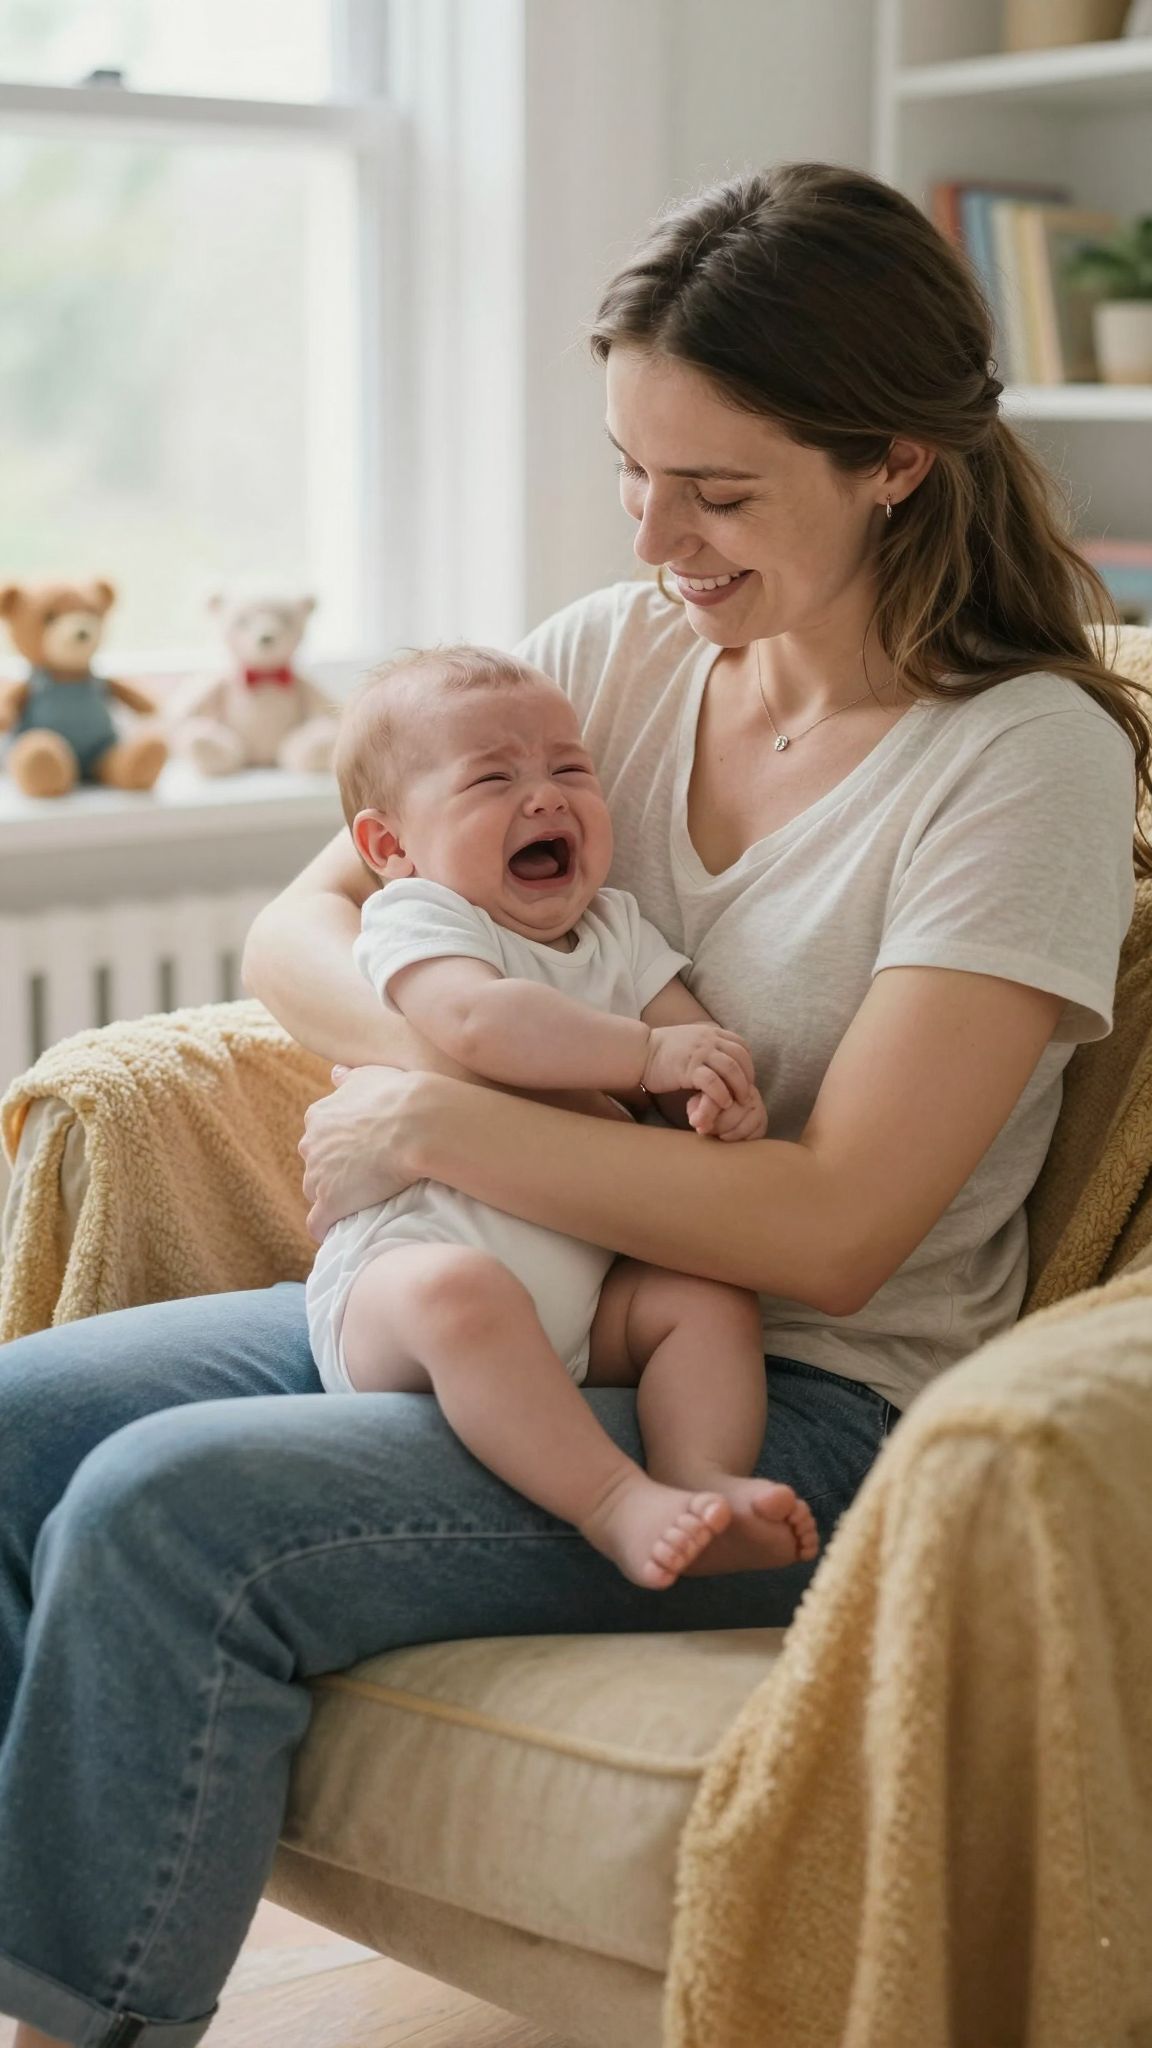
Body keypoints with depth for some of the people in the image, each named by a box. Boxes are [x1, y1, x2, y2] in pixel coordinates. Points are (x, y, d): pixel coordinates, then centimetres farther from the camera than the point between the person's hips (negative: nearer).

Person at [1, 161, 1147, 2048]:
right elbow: (295, 932, 7)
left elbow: (831, 1232, -20)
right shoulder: (620, 651, 6)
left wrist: (443, 1125, -18)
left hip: (799, 1411, -7)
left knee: (167, 1514, -25)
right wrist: (450, 1045, -15)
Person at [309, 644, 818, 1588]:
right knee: (460, 1293, -38)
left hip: (582, 1303, 7)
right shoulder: (415, 919, -4)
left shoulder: (618, 927, 19)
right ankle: (619, 1507, -41)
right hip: (398, 1272, -7)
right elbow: (480, 1021, -26)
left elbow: (698, 1034, 8)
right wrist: (649, 1054, -25)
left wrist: (725, 1084, -17)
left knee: (714, 1291, -15)